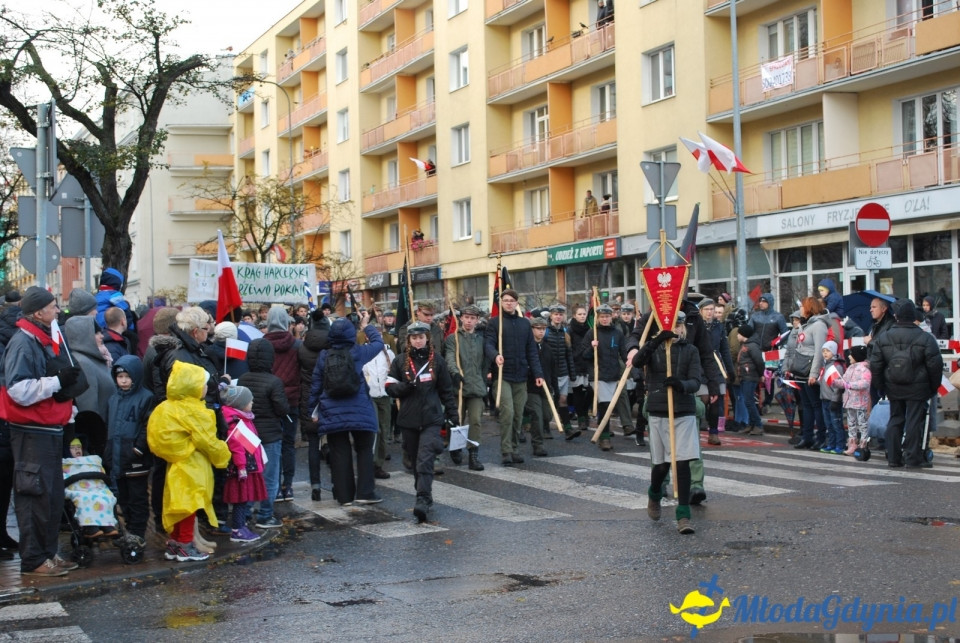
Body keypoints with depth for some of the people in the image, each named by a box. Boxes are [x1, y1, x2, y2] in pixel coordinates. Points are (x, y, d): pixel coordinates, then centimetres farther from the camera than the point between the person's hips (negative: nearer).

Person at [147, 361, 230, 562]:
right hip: (191, 467, -9)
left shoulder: (170, 408, 8)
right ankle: (185, 546, 9)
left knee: (181, 505, 16)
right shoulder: (194, 412, -19)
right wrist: (223, 455, -2)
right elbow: (208, 442, -18)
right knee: (189, 504, 1)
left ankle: (174, 543, 23)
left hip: (178, 465, 9)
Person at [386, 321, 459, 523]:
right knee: (416, 461, 10)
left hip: (431, 419, -2)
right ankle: (425, 499, 22)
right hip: (408, 419, 2)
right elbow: (390, 387, 6)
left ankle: (423, 501, -21)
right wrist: (406, 387, -13)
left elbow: (447, 390, 9)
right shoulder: (400, 361, 6)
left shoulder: (437, 360, 5)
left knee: (425, 461, -15)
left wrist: (452, 415, 7)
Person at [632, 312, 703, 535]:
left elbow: (696, 381, -6)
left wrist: (682, 384, -29)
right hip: (658, 413, 0)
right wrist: (655, 341, -31)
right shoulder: (653, 348, 3)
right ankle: (654, 496, 39)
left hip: (684, 413, 0)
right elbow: (637, 361, -18)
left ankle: (683, 515, -4)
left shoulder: (690, 351, 4)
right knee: (661, 464, 7)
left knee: (683, 463, -8)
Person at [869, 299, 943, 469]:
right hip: (917, 389, -3)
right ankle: (913, 458, 3)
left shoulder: (882, 339, -2)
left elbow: (875, 366, 0)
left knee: (895, 420, 12)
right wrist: (934, 388, 4)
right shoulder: (925, 338, -9)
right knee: (914, 421, 1)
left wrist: (882, 386, 11)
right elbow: (935, 365, -8)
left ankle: (893, 457, 13)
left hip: (894, 389, 3)